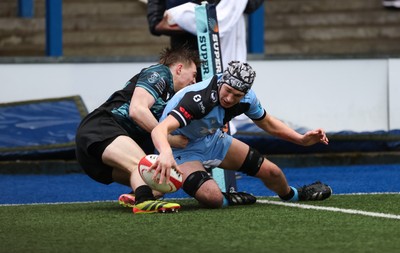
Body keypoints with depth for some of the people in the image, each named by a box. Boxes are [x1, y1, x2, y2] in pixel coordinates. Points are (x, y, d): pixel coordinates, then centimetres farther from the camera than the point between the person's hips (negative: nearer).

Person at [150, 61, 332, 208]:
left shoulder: (247, 97, -15)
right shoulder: (199, 98, -39)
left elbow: (268, 123, 8)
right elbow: (160, 130, -51)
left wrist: (302, 139, -2)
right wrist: (165, 154, -72)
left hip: (211, 139, 7)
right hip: (181, 147, -7)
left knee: (271, 172, 10)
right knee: (212, 198, -34)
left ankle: (294, 195, 46)